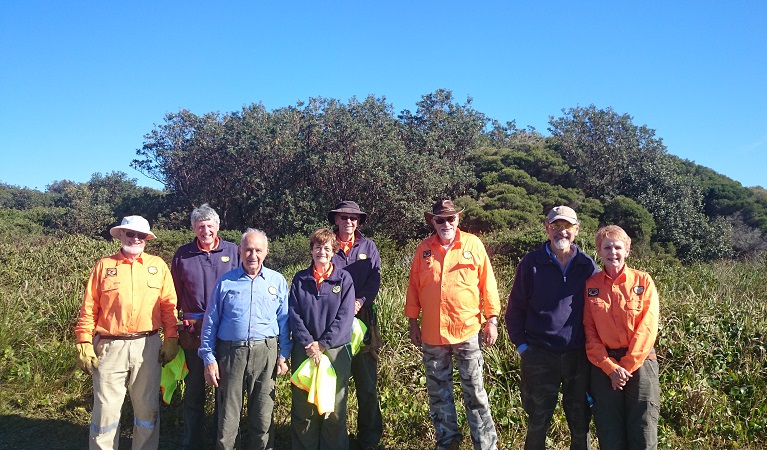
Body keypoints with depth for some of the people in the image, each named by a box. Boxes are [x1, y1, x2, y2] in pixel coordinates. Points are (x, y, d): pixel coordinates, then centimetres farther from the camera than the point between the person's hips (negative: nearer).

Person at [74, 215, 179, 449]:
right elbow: (88, 308, 2)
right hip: (109, 347, -1)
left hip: (148, 346, 1)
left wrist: (171, 339, -3)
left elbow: (169, 306, 4)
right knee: (106, 408, 3)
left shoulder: (157, 265, 7)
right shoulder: (104, 265, 4)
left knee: (147, 408, 10)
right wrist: (84, 343, -4)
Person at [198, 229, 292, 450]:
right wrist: (209, 359, 1)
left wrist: (283, 355, 3)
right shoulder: (225, 281, 2)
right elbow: (210, 323, 5)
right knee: (227, 416, 8)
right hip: (231, 353, 0)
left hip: (266, 353, 1)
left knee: (263, 415, 10)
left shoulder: (277, 281, 5)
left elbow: (284, 321, 7)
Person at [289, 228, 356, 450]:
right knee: (303, 409, 5)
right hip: (304, 351, 1)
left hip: (336, 351, -1)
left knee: (334, 410, 3)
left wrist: (323, 345, -13)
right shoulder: (299, 279, 7)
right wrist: (308, 344, -12)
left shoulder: (344, 279, 3)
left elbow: (345, 316, -6)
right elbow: (294, 315, 0)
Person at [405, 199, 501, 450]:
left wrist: (492, 320, -3)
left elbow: (488, 283, -1)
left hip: (468, 331, -2)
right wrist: (413, 323, 6)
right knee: (438, 393, 14)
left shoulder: (473, 244, -3)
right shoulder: (424, 248, 2)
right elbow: (414, 287, 7)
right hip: (432, 334, 3)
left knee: (475, 392, 6)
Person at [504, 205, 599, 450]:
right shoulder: (531, 263, -2)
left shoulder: (587, 265, 4)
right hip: (539, 356, -1)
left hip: (579, 356, 2)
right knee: (537, 424, 9)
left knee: (580, 423, 13)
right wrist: (521, 345, -2)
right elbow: (515, 309, 3)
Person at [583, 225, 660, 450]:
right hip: (604, 366, 1)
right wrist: (610, 367, -10)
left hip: (640, 363, -1)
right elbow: (589, 331, 0)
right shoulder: (590, 285, 3)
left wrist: (627, 366, -11)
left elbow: (647, 328, -7)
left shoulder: (643, 281, -1)